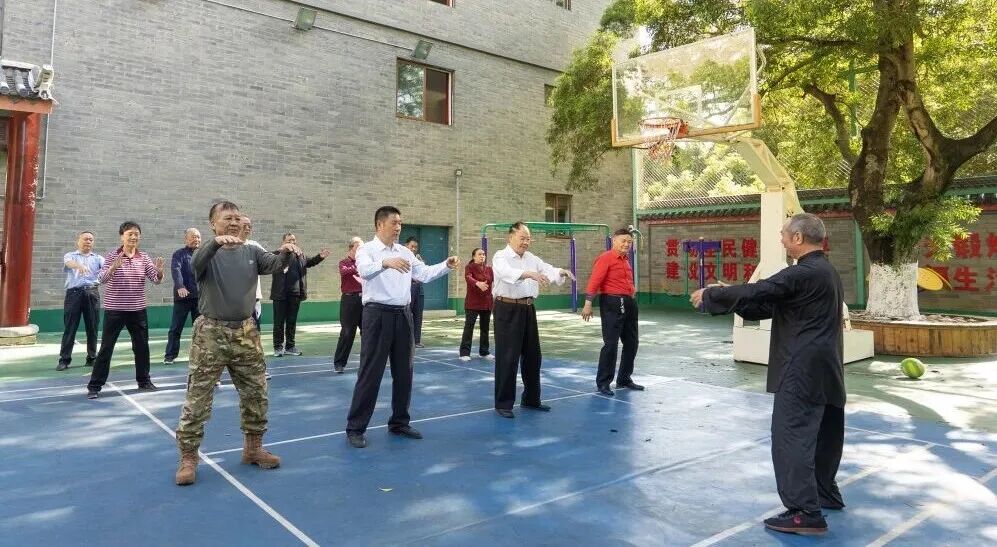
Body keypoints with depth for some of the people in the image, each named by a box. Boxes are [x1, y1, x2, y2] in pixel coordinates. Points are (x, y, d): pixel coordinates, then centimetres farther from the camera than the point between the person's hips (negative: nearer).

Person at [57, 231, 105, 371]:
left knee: (92, 328, 4)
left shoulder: (97, 258, 17)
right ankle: (64, 359, 4)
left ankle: (92, 358, 12)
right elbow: (69, 263, -13)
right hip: (74, 293, -2)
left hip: (92, 293, 2)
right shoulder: (70, 255, 11)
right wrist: (79, 266, -36)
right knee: (70, 327, -2)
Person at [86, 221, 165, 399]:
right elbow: (101, 278, -16)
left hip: (138, 310, 3)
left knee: (142, 346, 11)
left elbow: (156, 280, -2)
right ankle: (94, 386, 9)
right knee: (106, 348, 1)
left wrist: (159, 271, -24)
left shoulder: (144, 258, 3)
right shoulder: (112, 256, -5)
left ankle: (144, 380, 26)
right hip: (115, 310, -3)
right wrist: (113, 268, -36)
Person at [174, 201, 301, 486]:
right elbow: (195, 265, -25)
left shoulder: (251, 252, 7)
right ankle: (188, 457, 12)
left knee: (256, 395, 11)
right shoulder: (208, 252, -3)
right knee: (198, 399, 0)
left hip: (246, 332, 4)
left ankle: (253, 447, 27)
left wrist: (285, 253, -32)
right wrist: (216, 242, -44)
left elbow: (274, 264, -9)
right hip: (211, 333, -4)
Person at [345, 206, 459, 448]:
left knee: (403, 372, 12)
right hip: (377, 314, -6)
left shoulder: (405, 252, 13)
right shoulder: (367, 249, -4)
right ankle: (355, 428, 9)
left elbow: (424, 273, 7)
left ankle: (399, 422, 26)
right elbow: (365, 270, -26)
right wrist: (386, 262, -45)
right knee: (370, 373, -3)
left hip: (403, 315, 6)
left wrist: (446, 265, -9)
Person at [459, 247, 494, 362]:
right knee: (468, 327, -4)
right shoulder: (469, 267, -6)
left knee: (485, 328, 12)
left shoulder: (489, 269, 10)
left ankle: (484, 352, 22)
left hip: (487, 303, 5)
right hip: (472, 303, -5)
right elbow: (468, 277, -26)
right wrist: (478, 283, -45)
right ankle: (464, 353, 1)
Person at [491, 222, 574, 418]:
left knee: (532, 355, 13)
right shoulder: (501, 257, -8)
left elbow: (547, 270, 1)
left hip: (527, 309, 7)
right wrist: (531, 274, -46)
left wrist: (561, 272, -21)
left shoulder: (531, 258, 14)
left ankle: (531, 399, 27)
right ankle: (503, 403, 7)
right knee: (507, 357, -4)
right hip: (508, 310, -7)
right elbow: (509, 273, -30)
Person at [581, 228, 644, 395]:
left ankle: (624, 380, 28)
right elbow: (594, 281, -18)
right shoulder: (605, 258, -10)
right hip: (612, 303, -9)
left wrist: (632, 289, 14)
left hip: (629, 303, 9)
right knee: (611, 343, -7)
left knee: (631, 342, 14)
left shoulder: (626, 259, 17)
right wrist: (588, 304, -24)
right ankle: (602, 383, 3)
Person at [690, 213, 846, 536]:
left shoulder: (803, 273, -18)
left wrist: (709, 296, -4)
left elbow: (757, 293, -16)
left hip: (804, 369, -10)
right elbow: (773, 304, 14)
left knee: (792, 435, -7)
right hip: (823, 368, 10)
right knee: (821, 433, 21)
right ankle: (825, 493, 36)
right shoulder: (825, 271, 14)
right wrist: (731, 299, 10)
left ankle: (805, 512, -6)